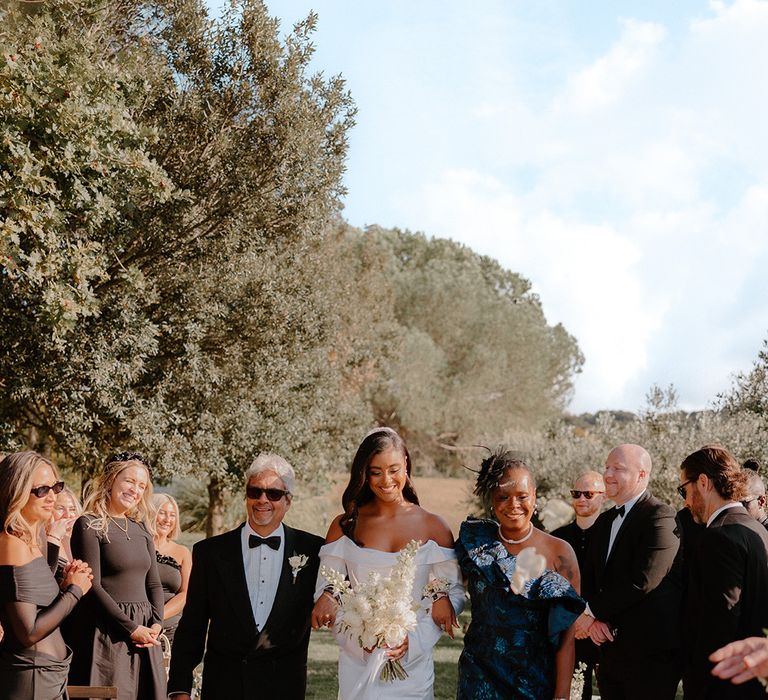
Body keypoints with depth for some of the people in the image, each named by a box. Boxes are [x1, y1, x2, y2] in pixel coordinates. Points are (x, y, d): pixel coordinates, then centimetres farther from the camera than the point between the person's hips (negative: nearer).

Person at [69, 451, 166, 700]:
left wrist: (156, 624, -3)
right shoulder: (89, 525, -5)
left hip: (143, 634, 6)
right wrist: (131, 628, -14)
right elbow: (91, 586, -11)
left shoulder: (141, 528, 14)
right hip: (107, 635, -6)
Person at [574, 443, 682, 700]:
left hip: (649, 652, -7)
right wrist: (594, 619, -6)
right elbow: (589, 579, 14)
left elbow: (641, 581, -21)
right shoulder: (605, 521, 15)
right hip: (609, 649, 7)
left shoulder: (660, 517, -12)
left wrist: (592, 612, -11)